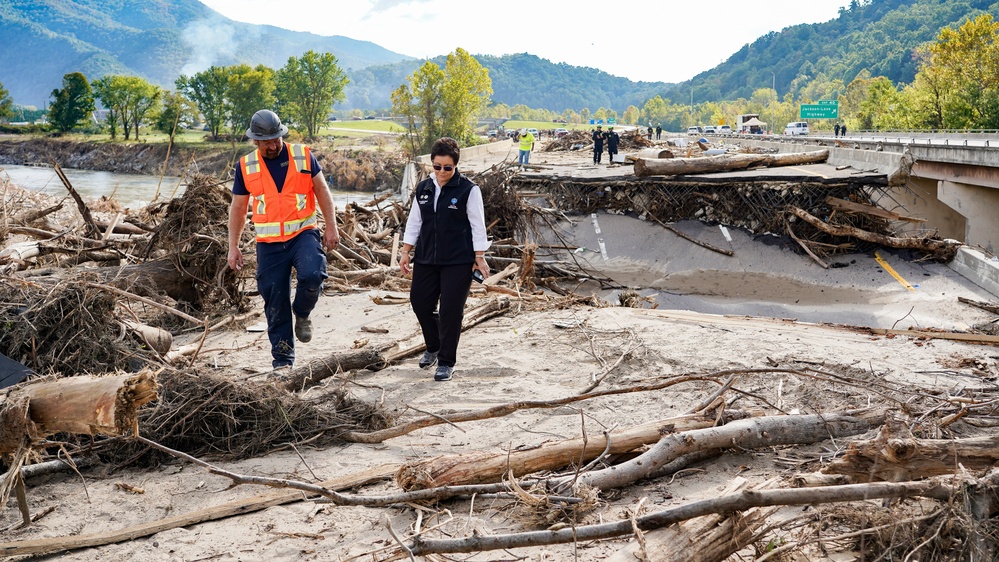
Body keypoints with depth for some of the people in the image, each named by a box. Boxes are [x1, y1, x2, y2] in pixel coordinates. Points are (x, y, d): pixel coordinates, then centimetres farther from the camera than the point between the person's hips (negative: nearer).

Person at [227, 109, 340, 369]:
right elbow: (237, 208, 11)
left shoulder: (303, 155, 1)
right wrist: (233, 247, 8)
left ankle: (302, 314, 4)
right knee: (275, 301, 3)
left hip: (303, 234, -1)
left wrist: (331, 227, 0)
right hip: (269, 243, 2)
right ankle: (282, 357, 16)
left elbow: (322, 191, 7)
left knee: (312, 275, -29)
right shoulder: (246, 166, 4)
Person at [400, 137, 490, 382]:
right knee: (419, 301, 8)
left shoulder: (468, 190, -7)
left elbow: (477, 226, -6)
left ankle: (446, 362, 9)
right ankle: (433, 347, 33)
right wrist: (406, 252, 11)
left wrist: (479, 258, -8)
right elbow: (414, 222, 13)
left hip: (458, 261, -5)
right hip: (426, 258, 5)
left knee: (451, 310, -3)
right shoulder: (423, 189, 7)